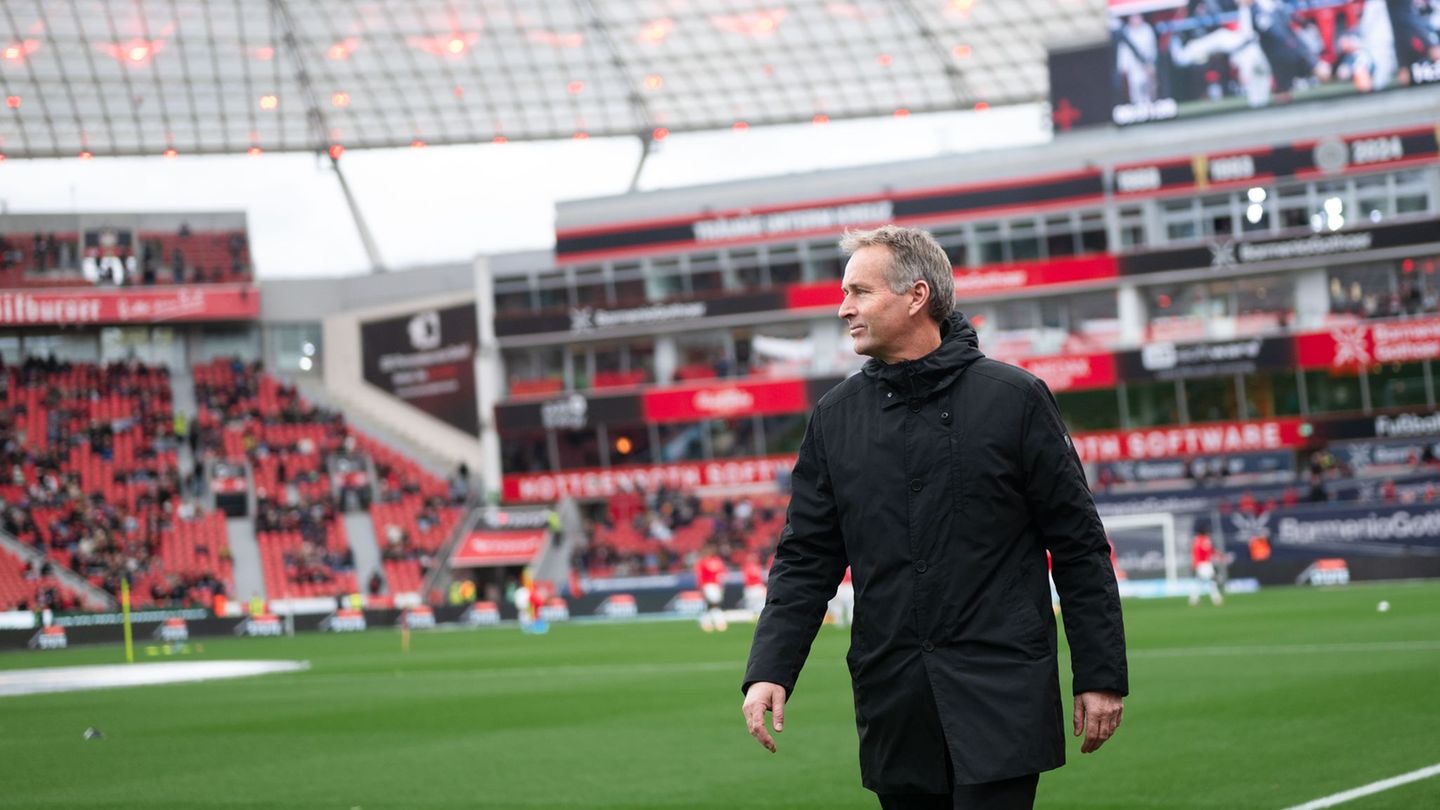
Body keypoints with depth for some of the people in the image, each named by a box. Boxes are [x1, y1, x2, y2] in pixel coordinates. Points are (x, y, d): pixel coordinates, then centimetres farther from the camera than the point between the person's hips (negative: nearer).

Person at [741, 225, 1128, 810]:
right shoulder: (836, 417, 9)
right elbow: (805, 559, 9)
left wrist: (1101, 674, -2)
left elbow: (1080, 547, 0)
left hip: (1001, 695, -4)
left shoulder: (1013, 398, -1)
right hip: (892, 708, 4)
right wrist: (769, 671, -4)